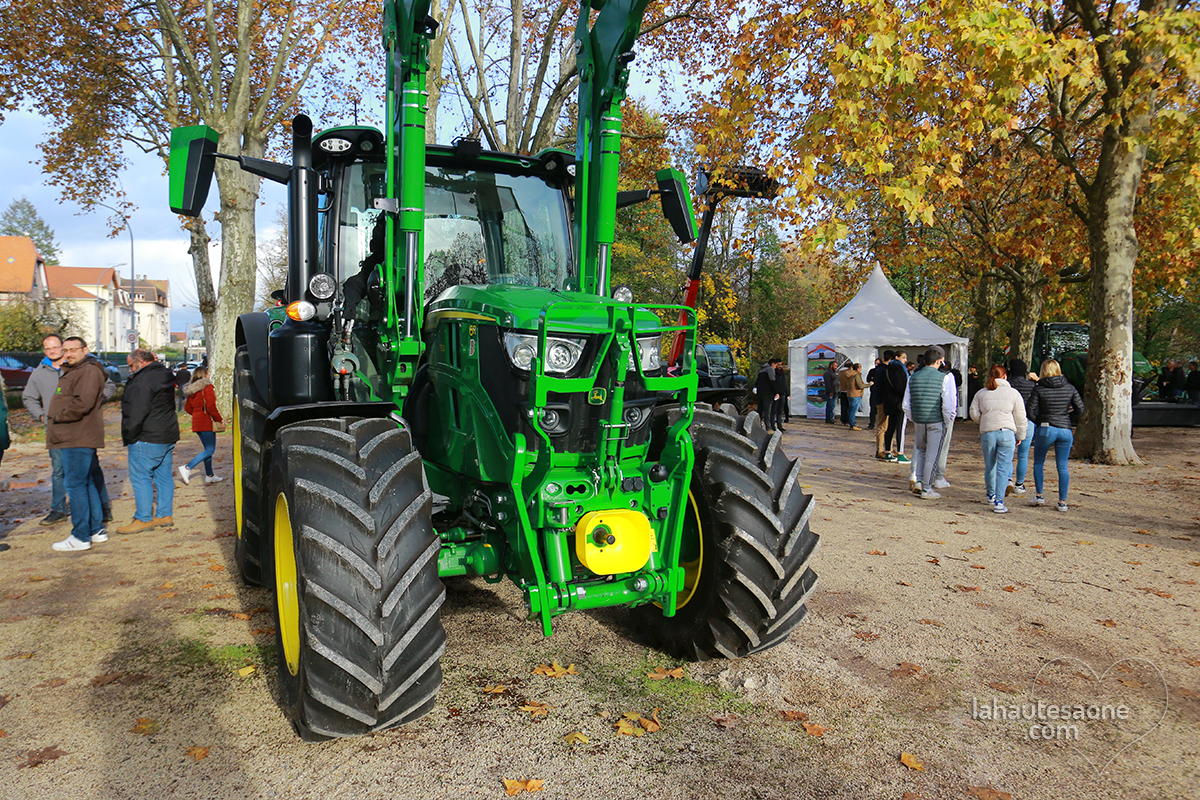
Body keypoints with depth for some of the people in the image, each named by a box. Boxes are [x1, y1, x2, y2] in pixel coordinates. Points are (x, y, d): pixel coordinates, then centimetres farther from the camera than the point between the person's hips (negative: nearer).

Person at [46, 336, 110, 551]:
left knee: (75, 484, -8)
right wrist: (52, 420, 12)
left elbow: (82, 403, -24)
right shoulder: (71, 371, 21)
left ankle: (81, 537, -3)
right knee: (86, 483, 14)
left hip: (78, 439, -11)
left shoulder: (89, 371, -13)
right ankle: (97, 530, 22)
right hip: (71, 438, 11)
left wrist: (58, 418, -14)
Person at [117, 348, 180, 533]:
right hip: (168, 435, 10)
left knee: (140, 477, -3)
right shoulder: (165, 375, 12)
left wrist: (129, 435, -10)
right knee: (164, 476, 12)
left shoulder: (143, 381, -17)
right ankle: (165, 515, 18)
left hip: (147, 438, -10)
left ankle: (144, 519, 0)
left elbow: (137, 413, -19)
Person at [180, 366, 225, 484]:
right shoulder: (207, 386, -11)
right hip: (206, 422, -9)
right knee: (210, 450, -6)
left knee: (208, 448, 15)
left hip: (196, 421, 9)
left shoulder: (191, 389, 13)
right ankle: (187, 468, -16)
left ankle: (209, 475, 18)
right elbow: (211, 407, -18)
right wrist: (219, 419, -9)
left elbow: (188, 408, 15)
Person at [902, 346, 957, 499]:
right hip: (937, 422, -4)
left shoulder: (913, 377, 4)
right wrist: (946, 421, 0)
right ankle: (927, 489, 11)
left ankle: (917, 481, 17)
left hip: (918, 421, 4)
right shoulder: (945, 377, -10)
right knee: (932, 453, 5)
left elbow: (906, 405, 6)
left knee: (920, 449, 24)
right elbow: (948, 404, -15)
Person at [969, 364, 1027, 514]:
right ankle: (999, 502, -8)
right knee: (1004, 468, -2)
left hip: (987, 433, 2)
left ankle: (991, 495, 35)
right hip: (1007, 433, -2)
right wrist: (1020, 436, 16)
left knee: (989, 466, 17)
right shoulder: (1013, 393, 2)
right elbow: (1020, 417, 5)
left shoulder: (981, 393, 7)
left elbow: (974, 413, 7)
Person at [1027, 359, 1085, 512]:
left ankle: (1039, 496, 12)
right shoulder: (1070, 388, 2)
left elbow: (1031, 413, -8)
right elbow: (1080, 410, 3)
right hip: (1065, 430, 2)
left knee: (1038, 463, 16)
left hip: (1045, 430, -2)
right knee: (1062, 467, 9)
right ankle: (1062, 501, 9)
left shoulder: (1038, 389, -5)